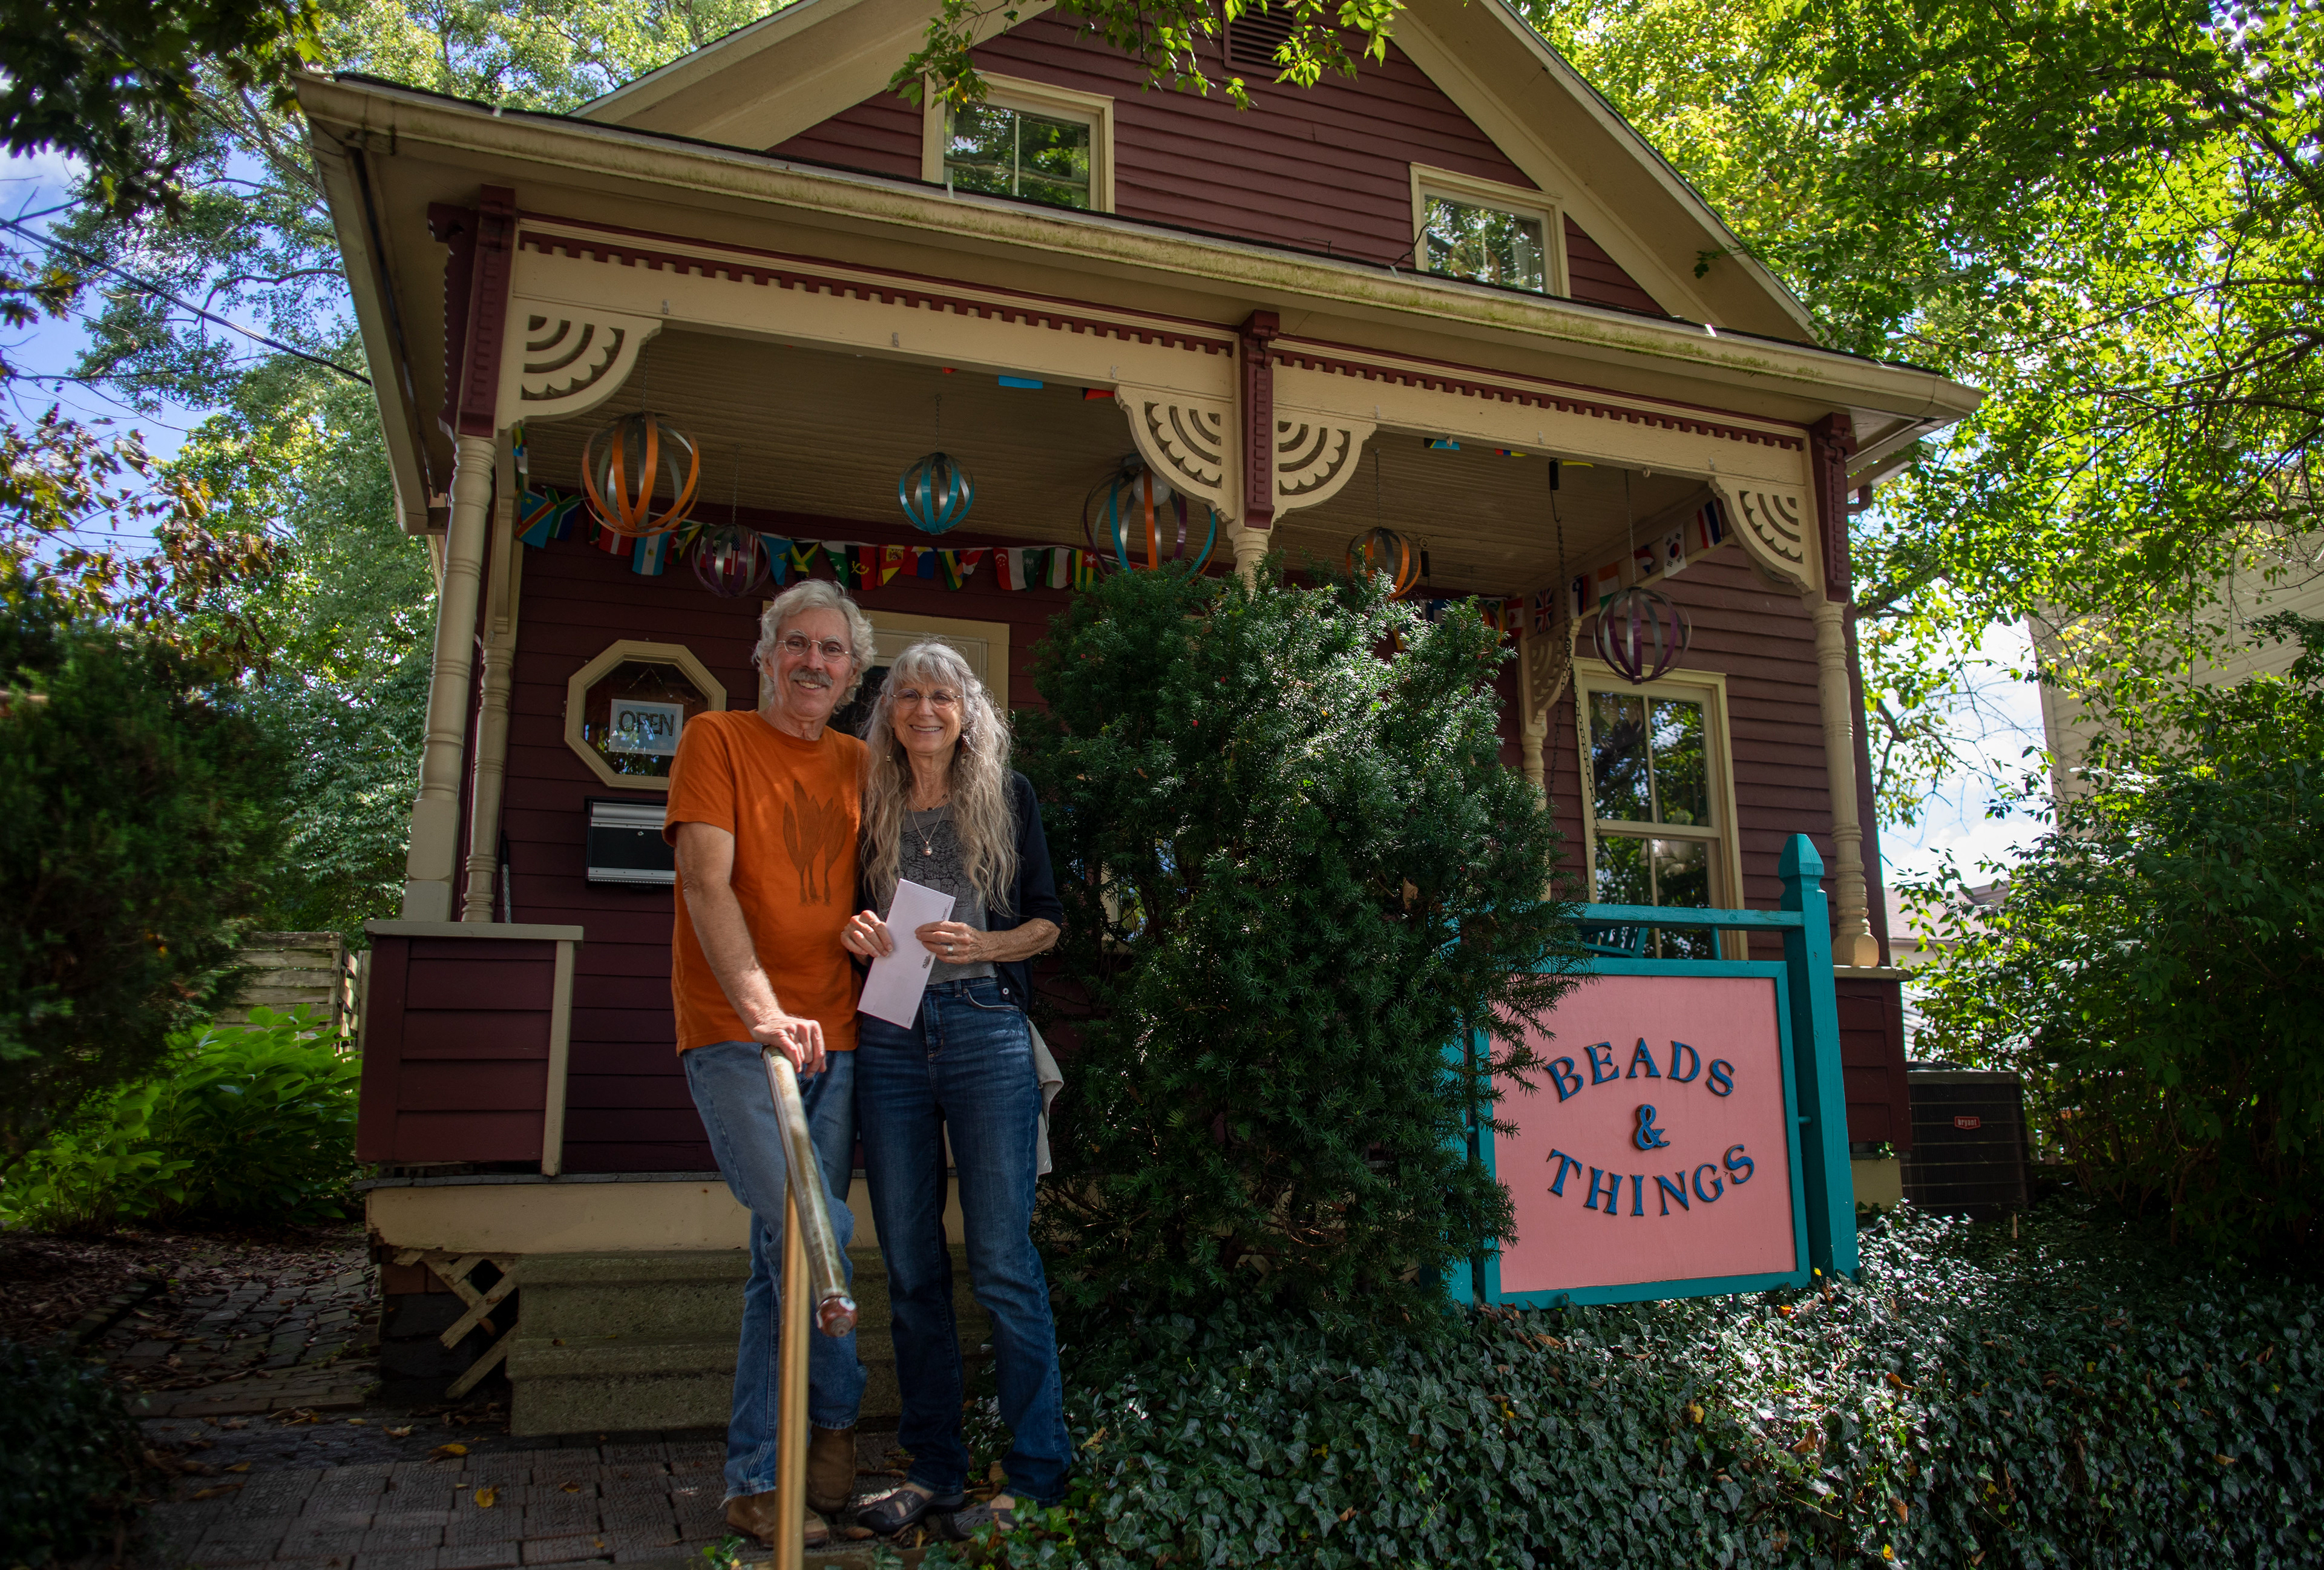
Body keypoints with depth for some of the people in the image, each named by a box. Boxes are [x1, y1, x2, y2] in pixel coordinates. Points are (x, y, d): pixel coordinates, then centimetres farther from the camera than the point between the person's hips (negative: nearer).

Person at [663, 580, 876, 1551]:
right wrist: (763, 1009, -22)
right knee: (817, 1233, -15)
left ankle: (756, 1478, 19)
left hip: (832, 1039, 5)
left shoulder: (859, 765, 15)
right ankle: (835, 1422, 9)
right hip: (735, 1036, -4)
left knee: (785, 1252, 8)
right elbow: (707, 882, -11)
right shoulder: (717, 740, 1)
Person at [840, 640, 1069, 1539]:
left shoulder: (1007, 797, 7)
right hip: (888, 1041, 3)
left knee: (1002, 1262, -5)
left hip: (985, 1033, -3)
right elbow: (856, 922, 19)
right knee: (910, 1268, 7)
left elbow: (1046, 923, 7)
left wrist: (982, 945, -11)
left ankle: (1036, 1478, 6)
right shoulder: (872, 807, 13)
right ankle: (934, 1471, 19)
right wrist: (857, 937, -3)